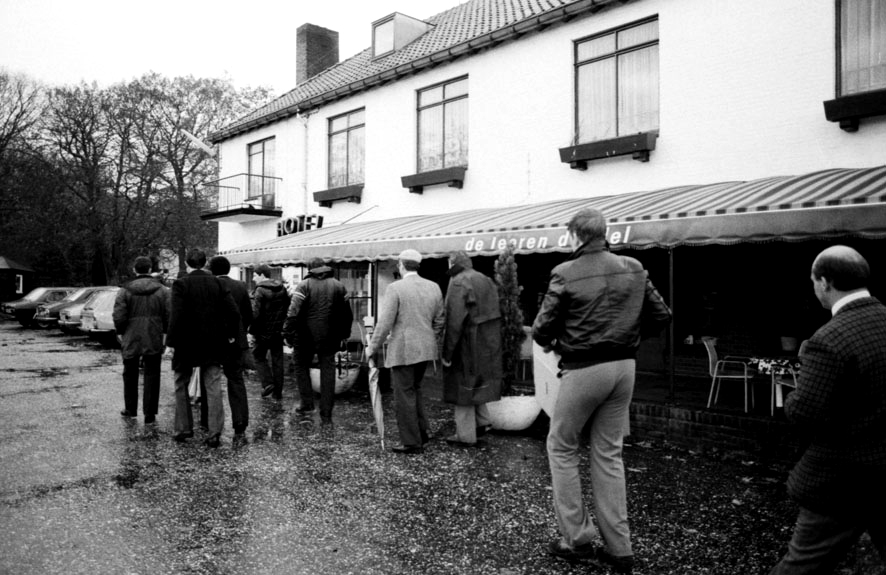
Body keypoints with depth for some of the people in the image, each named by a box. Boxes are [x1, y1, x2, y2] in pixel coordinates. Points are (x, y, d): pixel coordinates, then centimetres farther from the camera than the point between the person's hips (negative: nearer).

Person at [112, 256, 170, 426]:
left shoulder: (125, 291, -4)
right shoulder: (162, 291, -2)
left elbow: (119, 317, -9)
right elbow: (169, 316, -5)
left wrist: (120, 332, 7)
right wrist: (165, 332, 7)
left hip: (131, 340, 0)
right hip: (154, 340, 0)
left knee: (130, 375, 17)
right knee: (151, 376, 4)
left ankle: (130, 409, 29)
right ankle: (150, 415, 4)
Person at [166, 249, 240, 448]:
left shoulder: (181, 284, -9)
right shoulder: (217, 283, 1)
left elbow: (176, 316, -16)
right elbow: (234, 312, -4)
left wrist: (172, 341, -8)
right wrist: (230, 334, 8)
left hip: (186, 344, -2)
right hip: (213, 344, 3)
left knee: (181, 386, 16)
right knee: (213, 388, 4)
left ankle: (183, 428, 21)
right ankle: (215, 433, 1)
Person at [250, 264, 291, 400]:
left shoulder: (260, 291, -14)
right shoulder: (282, 288, 6)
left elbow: (255, 313, -20)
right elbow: (289, 307, 10)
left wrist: (251, 328, -7)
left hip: (263, 331, -5)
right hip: (279, 331, 6)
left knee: (259, 356, 13)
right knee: (277, 360, 10)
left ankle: (267, 383, -2)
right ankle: (278, 391, 13)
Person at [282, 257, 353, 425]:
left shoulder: (304, 286, -5)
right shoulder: (339, 286, 7)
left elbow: (293, 313, -12)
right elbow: (347, 315, 11)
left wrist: (288, 334, -6)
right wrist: (343, 334, 20)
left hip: (306, 337, -3)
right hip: (329, 338, 3)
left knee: (301, 367, 17)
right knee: (328, 371, 6)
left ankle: (307, 403, 11)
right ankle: (326, 415, 6)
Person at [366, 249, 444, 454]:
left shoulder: (396, 288, -13)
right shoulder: (434, 287, 4)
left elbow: (385, 324, -13)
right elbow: (439, 321, 9)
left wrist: (372, 347, -1)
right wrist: (436, 346, 21)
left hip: (402, 350, -6)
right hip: (425, 349, 6)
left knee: (404, 395, 5)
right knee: (414, 389, 23)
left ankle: (412, 442, 12)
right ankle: (421, 431, 27)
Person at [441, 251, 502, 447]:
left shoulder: (458, 283, -15)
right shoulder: (486, 280, 9)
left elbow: (454, 321, -20)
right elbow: (495, 315, 12)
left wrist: (447, 353, -16)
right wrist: (491, 341, 18)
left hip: (468, 342, -8)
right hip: (489, 343, 8)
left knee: (463, 386, 3)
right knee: (477, 381, 24)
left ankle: (465, 436, 11)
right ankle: (482, 420, 28)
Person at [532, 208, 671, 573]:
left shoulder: (566, 273, -12)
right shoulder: (634, 269, 3)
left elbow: (542, 328, -12)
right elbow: (661, 316, 9)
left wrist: (551, 343, 9)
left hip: (583, 369, -5)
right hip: (624, 366, 6)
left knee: (561, 448, 13)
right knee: (609, 454, 14)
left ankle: (577, 539, 15)